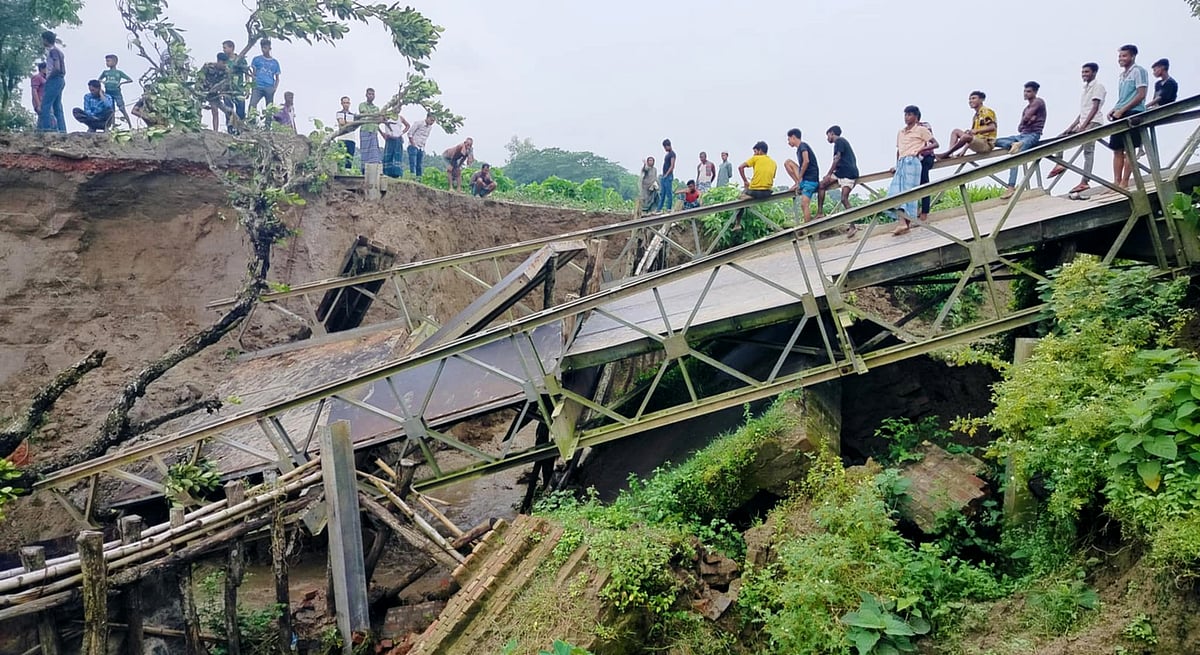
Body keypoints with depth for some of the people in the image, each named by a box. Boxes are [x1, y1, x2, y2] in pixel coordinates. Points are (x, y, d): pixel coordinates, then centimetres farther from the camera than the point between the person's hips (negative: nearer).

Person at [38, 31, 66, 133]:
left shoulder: (53, 51, -9)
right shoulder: (58, 51, 19)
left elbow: (57, 68, -21)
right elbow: (63, 71, 22)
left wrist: (48, 79, -11)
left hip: (54, 81, -10)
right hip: (61, 80, 10)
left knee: (45, 107, -11)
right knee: (58, 108, 9)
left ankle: (46, 129, -16)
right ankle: (62, 130, 7)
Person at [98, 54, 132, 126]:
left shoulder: (119, 72, 1)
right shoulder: (105, 72, 10)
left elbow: (130, 80, 0)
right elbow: (98, 80, 21)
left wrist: (121, 82, -9)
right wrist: (103, 81, 0)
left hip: (117, 93, -3)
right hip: (108, 93, 3)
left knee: (122, 108, -10)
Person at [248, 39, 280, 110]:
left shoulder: (275, 62, 16)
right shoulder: (256, 59, 13)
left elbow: (277, 78, 17)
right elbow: (254, 74, 12)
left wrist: (275, 87, 0)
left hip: (270, 88, 1)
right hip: (258, 87, -1)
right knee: (252, 104, -20)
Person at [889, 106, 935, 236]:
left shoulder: (921, 130, 7)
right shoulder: (900, 132, 23)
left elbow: (934, 143, 5)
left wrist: (922, 148, -7)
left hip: (912, 161, -6)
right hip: (901, 162, 6)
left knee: (909, 190, -10)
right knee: (895, 191, -10)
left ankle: (908, 222, -11)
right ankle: (902, 223, -19)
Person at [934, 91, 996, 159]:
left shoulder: (987, 111, -4)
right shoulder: (975, 116, 20)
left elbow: (992, 127, -19)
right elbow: (971, 139, 18)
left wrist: (976, 131, -25)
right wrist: (965, 149, 8)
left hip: (987, 144, -9)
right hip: (978, 143, 9)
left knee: (965, 137, -34)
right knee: (956, 132, 7)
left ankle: (945, 154, -25)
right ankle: (950, 153, -14)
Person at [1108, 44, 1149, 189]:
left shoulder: (1138, 71, -4)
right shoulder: (1121, 76, 20)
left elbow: (1141, 95, -12)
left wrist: (1121, 110, -16)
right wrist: (1113, 110, 6)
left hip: (1132, 113, -8)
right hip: (1120, 115, 8)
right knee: (1117, 149, 3)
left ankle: (1124, 183, -8)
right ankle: (1116, 182, 3)